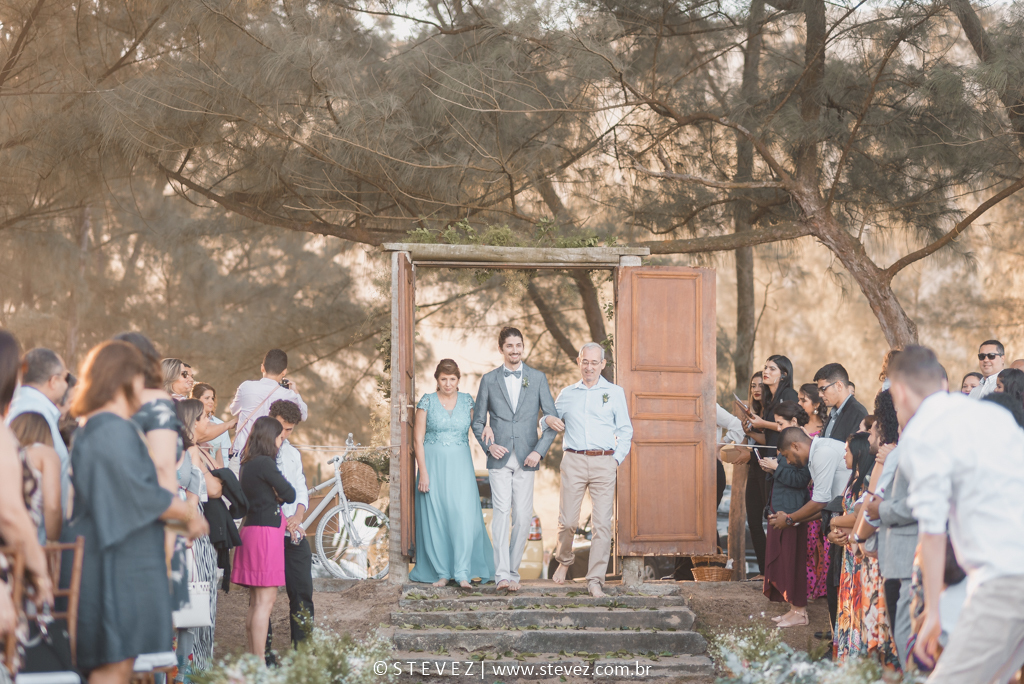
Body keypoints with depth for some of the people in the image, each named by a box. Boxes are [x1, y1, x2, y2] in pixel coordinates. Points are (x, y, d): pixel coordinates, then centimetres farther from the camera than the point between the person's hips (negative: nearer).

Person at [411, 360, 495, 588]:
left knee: (463, 516, -11)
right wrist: (423, 472, -8)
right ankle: (441, 572, 9)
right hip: (433, 464, -1)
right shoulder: (427, 401, 0)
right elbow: (418, 439, -2)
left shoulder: (467, 401, 7)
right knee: (435, 518, 0)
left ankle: (462, 573, -13)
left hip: (460, 466, 1)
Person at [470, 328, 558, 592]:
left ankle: (513, 570, 12)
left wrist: (539, 451, -6)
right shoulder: (489, 380, 7)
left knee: (523, 517, 1)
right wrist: (488, 445, -7)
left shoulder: (537, 378, 7)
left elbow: (552, 419, 6)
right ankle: (502, 573, -17)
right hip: (500, 459, -1)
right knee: (502, 512, -12)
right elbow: (478, 421, 11)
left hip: (526, 460, 1)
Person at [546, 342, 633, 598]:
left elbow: (625, 430, 10)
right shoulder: (567, 394, 15)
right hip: (573, 462, 1)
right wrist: (548, 420, 0)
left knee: (602, 524, -7)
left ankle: (595, 580, -4)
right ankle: (564, 560, 27)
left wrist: (617, 459, -3)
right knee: (567, 521, -1)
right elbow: (548, 422, 24)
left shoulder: (615, 392, 10)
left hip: (603, 464, -1)